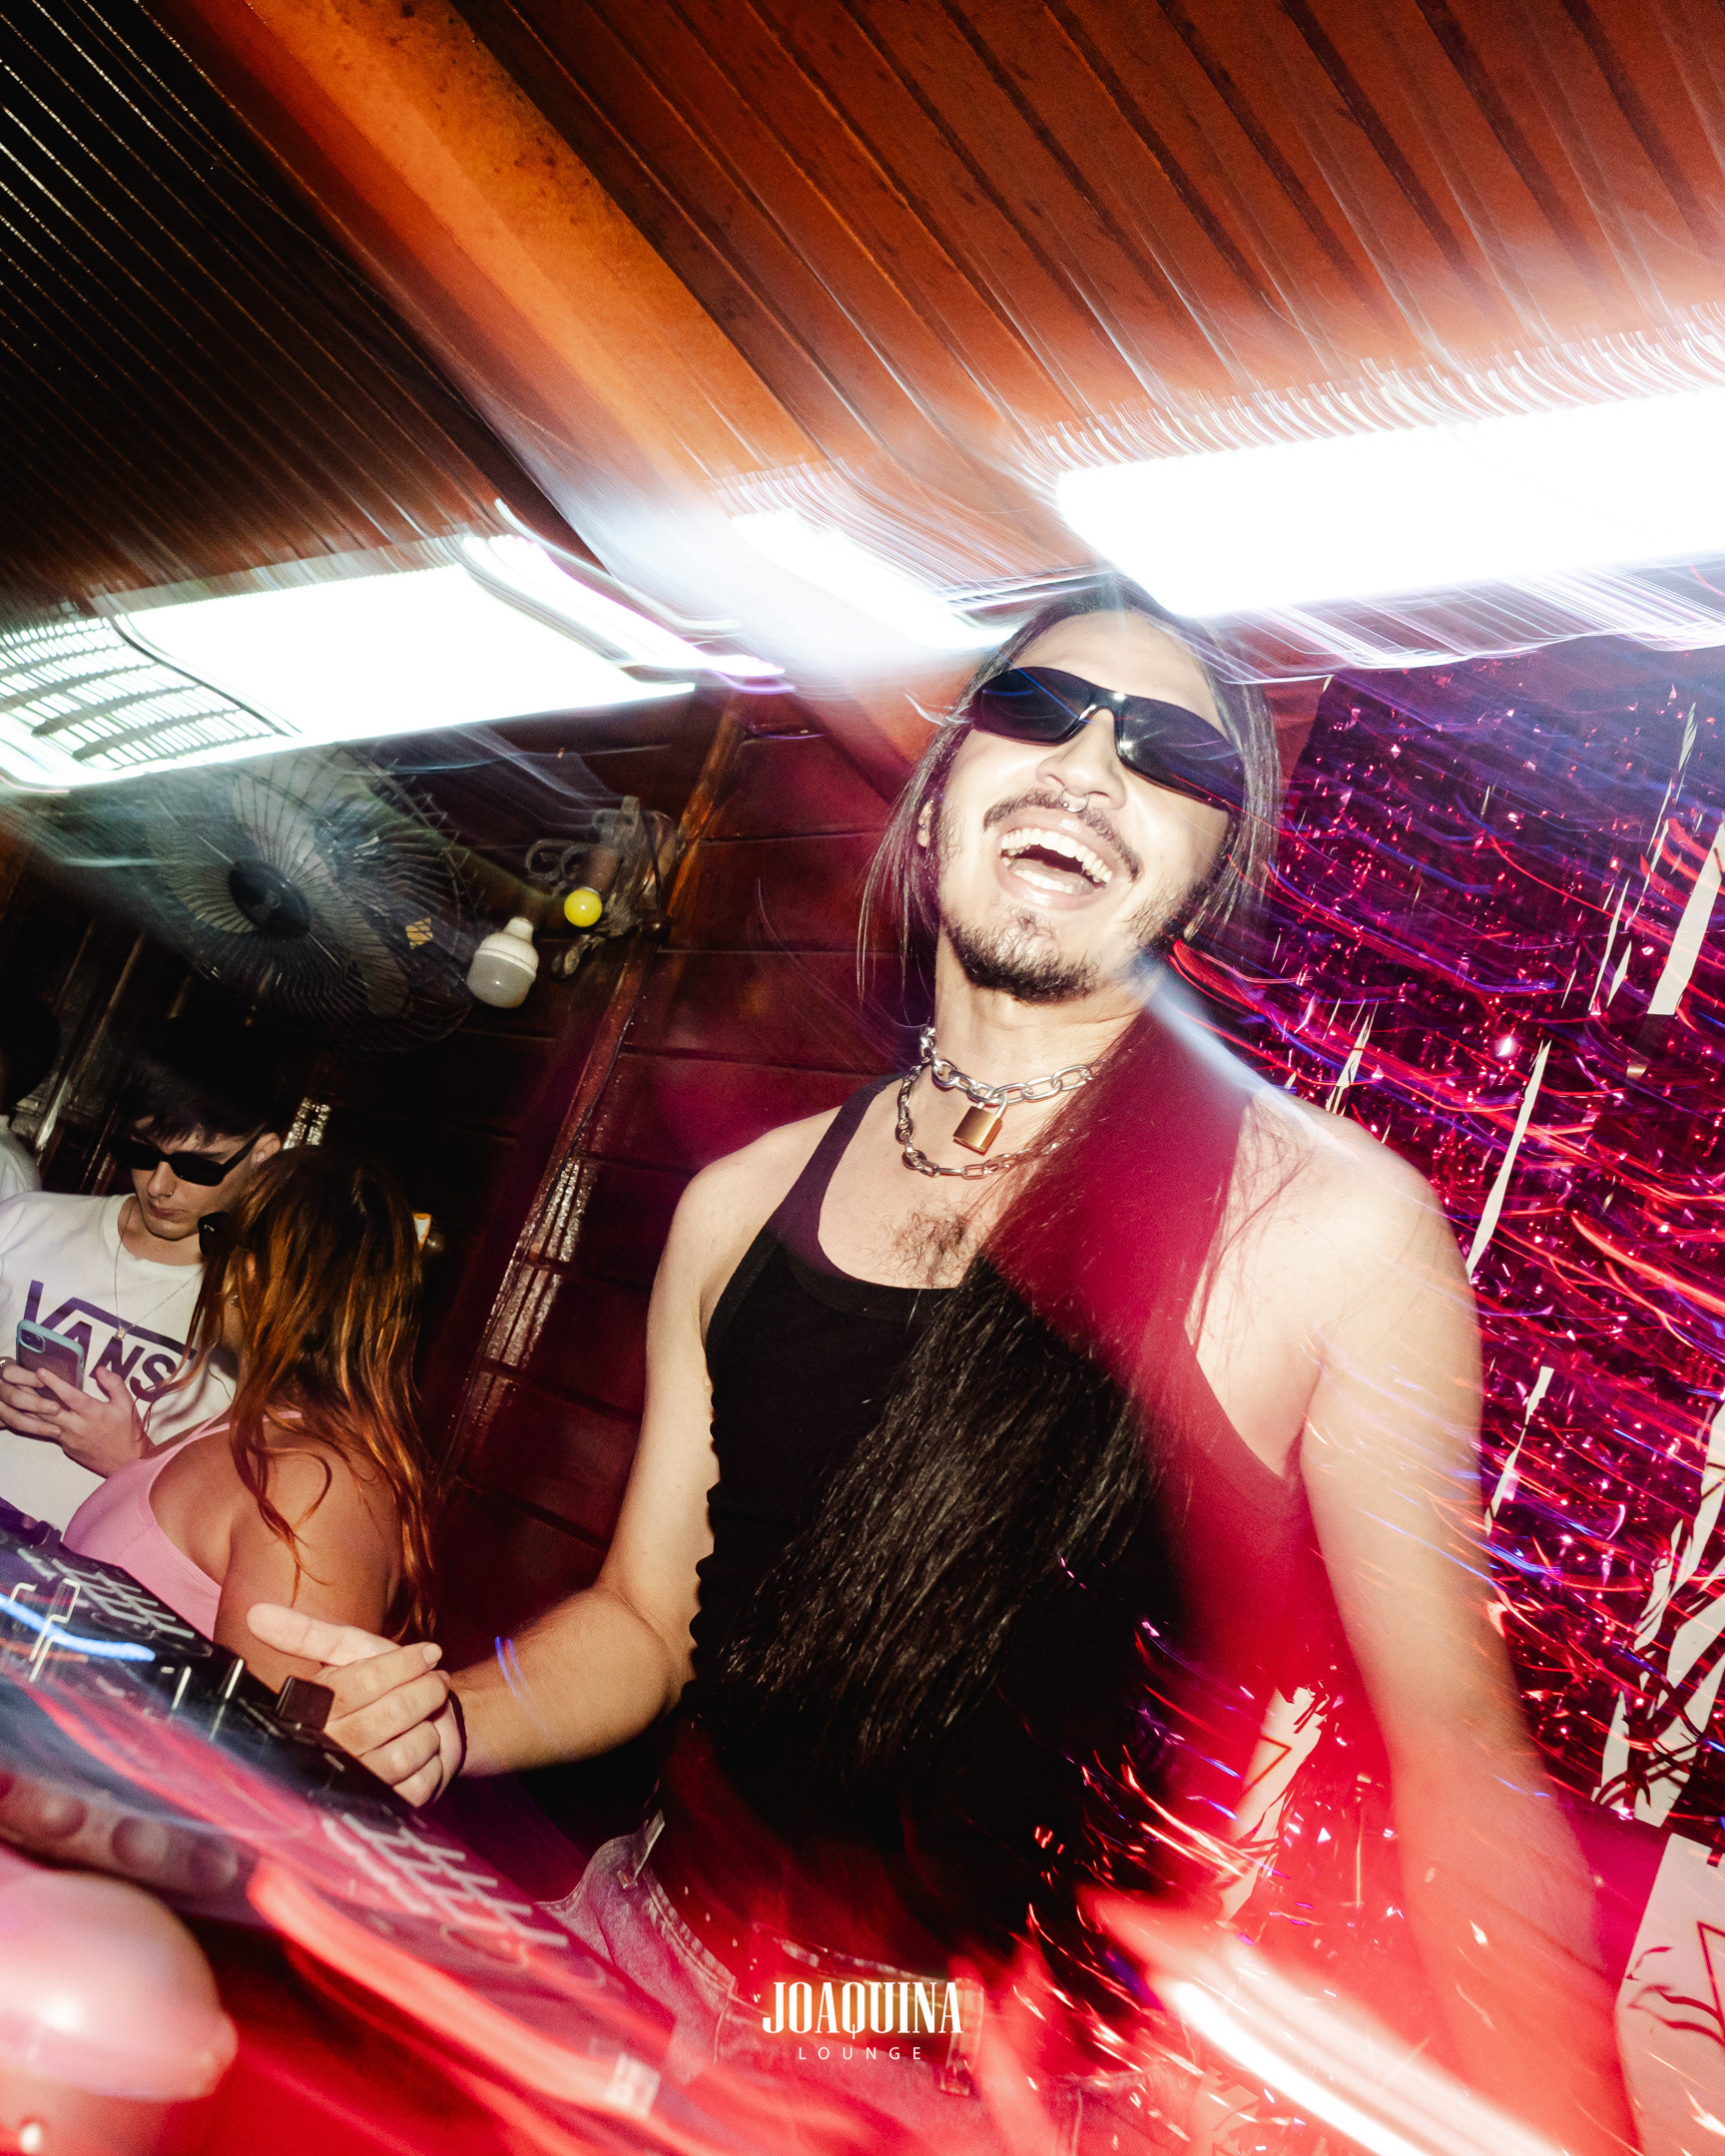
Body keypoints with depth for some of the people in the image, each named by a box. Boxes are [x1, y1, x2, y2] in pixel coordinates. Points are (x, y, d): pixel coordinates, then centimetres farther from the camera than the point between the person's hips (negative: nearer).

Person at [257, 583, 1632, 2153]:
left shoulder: (1333, 1226, -13)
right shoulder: (743, 1203, 1)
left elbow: (1456, 1747, -8)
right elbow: (647, 1619, 10)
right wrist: (447, 1717, -7)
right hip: (656, 1958, 4)